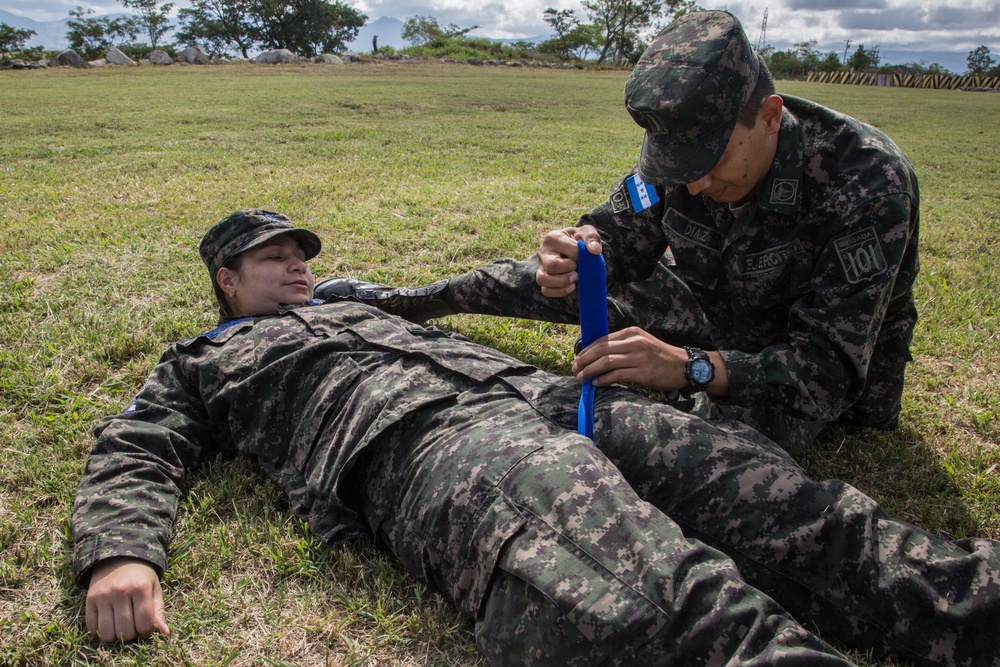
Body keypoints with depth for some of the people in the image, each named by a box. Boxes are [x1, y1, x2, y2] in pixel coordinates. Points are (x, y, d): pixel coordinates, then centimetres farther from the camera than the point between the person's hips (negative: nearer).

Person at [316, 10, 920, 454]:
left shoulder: (870, 183, -35)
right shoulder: (677, 148, -20)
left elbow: (833, 362, -38)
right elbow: (626, 241, -10)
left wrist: (690, 367, -53)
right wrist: (585, 251, -36)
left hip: (837, 364, -3)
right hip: (717, 305, 4)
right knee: (563, 279, -5)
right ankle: (398, 303, 13)